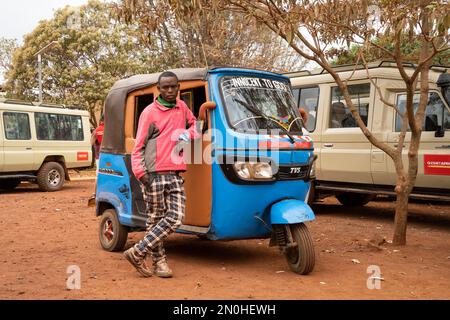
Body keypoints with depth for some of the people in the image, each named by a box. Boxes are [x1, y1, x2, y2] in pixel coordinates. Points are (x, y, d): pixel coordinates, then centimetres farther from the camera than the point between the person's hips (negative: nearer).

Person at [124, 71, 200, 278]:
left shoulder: (182, 107, 15)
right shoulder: (150, 112, 0)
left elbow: (193, 123, 34)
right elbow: (138, 146, -1)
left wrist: (188, 134, 10)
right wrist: (140, 172, -13)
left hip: (176, 175, 5)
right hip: (154, 175, -5)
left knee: (176, 218, -4)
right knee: (155, 219, 1)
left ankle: (138, 252, 4)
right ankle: (159, 262, 12)